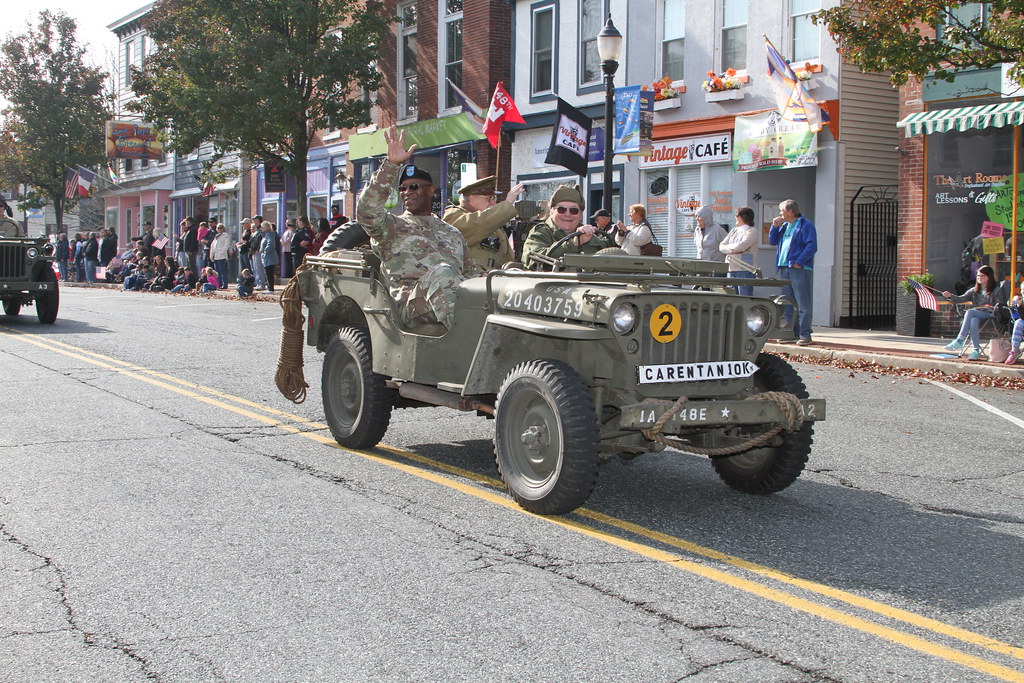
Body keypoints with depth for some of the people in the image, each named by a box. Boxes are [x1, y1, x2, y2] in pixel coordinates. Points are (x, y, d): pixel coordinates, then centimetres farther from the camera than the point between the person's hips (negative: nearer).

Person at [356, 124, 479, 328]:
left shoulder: (452, 233, 28)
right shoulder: (391, 227, 15)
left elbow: (471, 274, 26)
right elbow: (366, 211, -7)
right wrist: (391, 164, -13)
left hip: (460, 297, 4)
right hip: (412, 305, -4)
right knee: (441, 274, -36)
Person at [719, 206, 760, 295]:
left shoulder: (753, 231, -2)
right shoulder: (734, 230, 21)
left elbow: (742, 246, -16)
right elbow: (721, 246, 13)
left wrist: (728, 246, 2)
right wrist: (731, 250, -8)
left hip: (745, 270, -7)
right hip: (731, 269, 7)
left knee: (745, 297, -9)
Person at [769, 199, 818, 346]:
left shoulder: (806, 225, -5)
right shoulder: (784, 226, 20)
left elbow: (812, 246, -13)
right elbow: (772, 241, 20)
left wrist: (799, 262, -20)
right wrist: (775, 226, 7)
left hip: (799, 269, -8)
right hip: (784, 269, 8)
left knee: (803, 304, -7)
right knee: (787, 304, 10)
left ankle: (805, 335, -7)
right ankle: (792, 333, 16)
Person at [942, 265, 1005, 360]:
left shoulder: (996, 291, 9)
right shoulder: (974, 291, 23)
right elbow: (961, 299, 10)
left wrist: (991, 307, -20)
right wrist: (950, 296, -8)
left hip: (990, 316, -4)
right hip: (976, 316, 4)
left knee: (970, 311, -31)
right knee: (973, 321, -35)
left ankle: (960, 340, -37)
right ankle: (976, 351, -44)